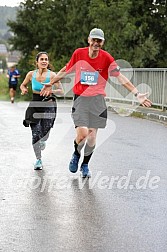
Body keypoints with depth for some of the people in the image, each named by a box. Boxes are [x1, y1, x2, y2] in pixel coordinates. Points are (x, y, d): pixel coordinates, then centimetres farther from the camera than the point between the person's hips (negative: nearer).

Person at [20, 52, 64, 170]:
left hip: (48, 105, -1)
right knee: (35, 134, -7)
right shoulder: (31, 74, 0)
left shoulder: (52, 75, -7)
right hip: (35, 105, 1)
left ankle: (42, 141, 43)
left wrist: (50, 90, -26)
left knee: (45, 133, 2)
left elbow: (61, 91, -9)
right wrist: (24, 90, -6)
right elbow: (23, 85, 16)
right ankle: (38, 160, 8)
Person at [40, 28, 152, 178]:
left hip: (97, 100, 1)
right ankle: (76, 154, 17)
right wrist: (50, 84, 23)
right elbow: (66, 70, 13)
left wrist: (137, 94, -13)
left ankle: (85, 165, 26)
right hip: (80, 98, 0)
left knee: (92, 136, 2)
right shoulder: (78, 53, -4)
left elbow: (120, 77, -6)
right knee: (83, 133, -16)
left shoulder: (106, 57, -6)